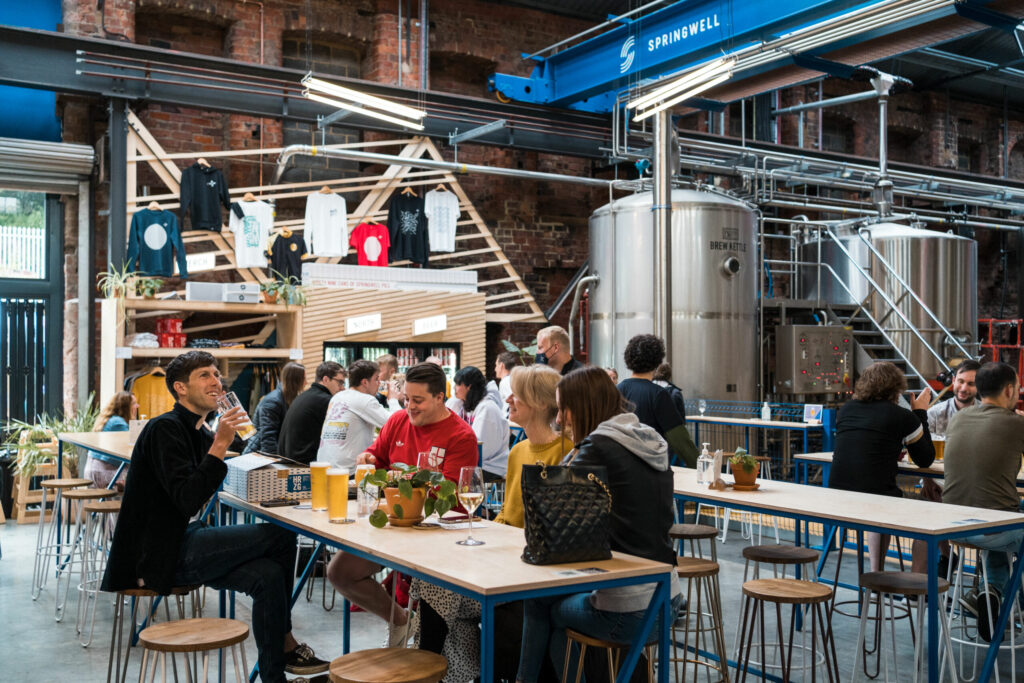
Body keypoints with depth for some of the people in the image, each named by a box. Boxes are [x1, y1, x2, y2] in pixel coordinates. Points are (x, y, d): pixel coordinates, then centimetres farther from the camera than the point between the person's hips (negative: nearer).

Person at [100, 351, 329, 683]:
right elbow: (188, 501, -24)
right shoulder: (165, 429, -14)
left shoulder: (200, 433, 14)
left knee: (268, 575, -12)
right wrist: (219, 444, -25)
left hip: (184, 546, 9)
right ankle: (285, 643, 0)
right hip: (161, 553, -9)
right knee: (281, 536, -17)